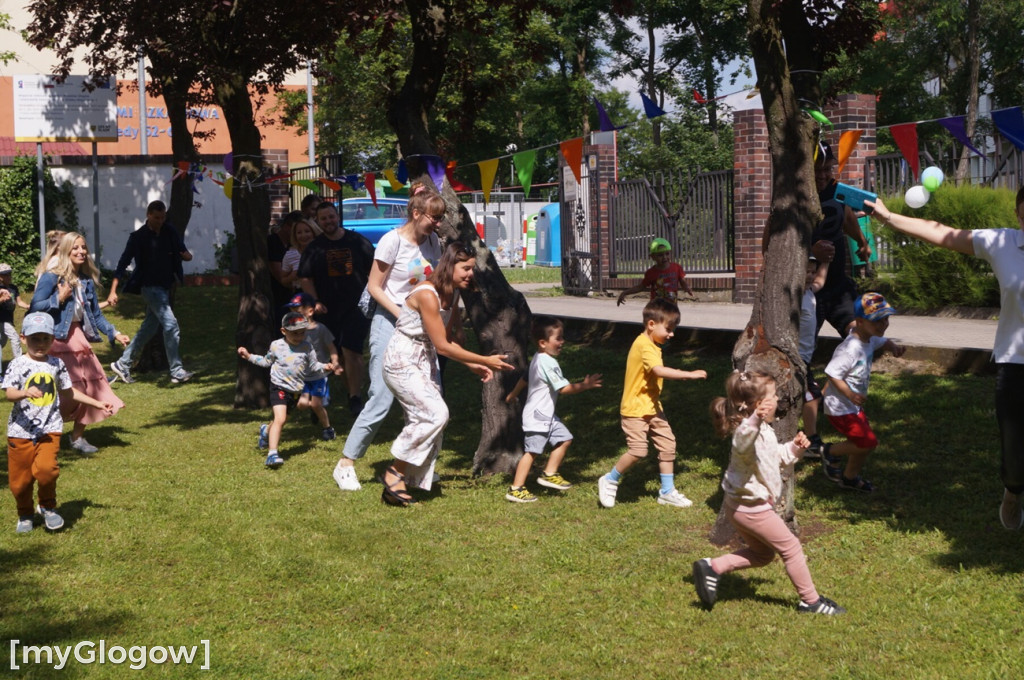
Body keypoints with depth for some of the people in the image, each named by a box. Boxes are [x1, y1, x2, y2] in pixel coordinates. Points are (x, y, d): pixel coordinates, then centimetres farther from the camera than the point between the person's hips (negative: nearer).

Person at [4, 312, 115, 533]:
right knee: (20, 478, 6)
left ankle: (48, 507, 6)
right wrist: (25, 393, -39)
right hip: (21, 431, -1)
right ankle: (24, 515, 33)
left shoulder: (57, 365, 7)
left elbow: (68, 392, 21)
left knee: (46, 468, -21)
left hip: (49, 429, 1)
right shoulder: (18, 365, -4)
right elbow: (9, 393, -18)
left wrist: (97, 404, 21)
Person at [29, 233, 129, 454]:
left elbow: (96, 315, 14)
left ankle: (78, 437, 18)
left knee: (93, 386, 4)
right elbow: (35, 308, -14)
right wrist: (59, 298, -20)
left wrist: (114, 333, 5)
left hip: (79, 337, 7)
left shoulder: (87, 280, 10)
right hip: (57, 339, -7)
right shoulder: (51, 278, -9)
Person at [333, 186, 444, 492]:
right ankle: (346, 464, 0)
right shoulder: (392, 241, -12)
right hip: (389, 322, -7)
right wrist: (402, 315, -19)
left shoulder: (432, 242, 8)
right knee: (382, 398, -11)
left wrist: (452, 311, 6)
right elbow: (374, 286, -10)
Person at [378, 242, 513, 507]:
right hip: (402, 361, -9)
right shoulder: (427, 294, -23)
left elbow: (444, 341, 16)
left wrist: (472, 365, 6)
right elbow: (442, 346, -21)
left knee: (425, 420, 0)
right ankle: (395, 473, -6)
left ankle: (404, 484, 7)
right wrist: (485, 360, -18)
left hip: (425, 362, 9)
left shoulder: (450, 295, 6)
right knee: (435, 413, -20)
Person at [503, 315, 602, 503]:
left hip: (546, 415, 11)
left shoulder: (537, 359, 11)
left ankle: (549, 474, 21)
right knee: (532, 451, -8)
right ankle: (516, 489, -4)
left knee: (564, 438, 13)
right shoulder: (548, 363, -21)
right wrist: (584, 385, -20)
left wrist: (513, 394, 37)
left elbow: (524, 379, 24)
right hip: (538, 417, -11)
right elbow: (563, 388, -24)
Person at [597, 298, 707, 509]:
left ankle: (667, 491, 15)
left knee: (667, 444, 7)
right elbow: (659, 370, -36)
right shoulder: (644, 346, -21)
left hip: (652, 407, 10)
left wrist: (676, 374, 10)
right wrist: (689, 375, -35)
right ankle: (610, 481, 9)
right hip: (635, 408, -10)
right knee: (638, 450, -13)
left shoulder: (651, 345, 11)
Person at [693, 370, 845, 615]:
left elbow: (776, 456, 26)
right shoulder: (748, 430, -26)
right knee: (790, 546, 3)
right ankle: (811, 600, 15)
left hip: (741, 505, 11)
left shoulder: (763, 430, 9)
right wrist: (755, 420, -71)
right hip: (750, 506, -11)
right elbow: (742, 443, -53)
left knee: (762, 553, 23)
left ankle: (712, 567, 13)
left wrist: (794, 448, 9)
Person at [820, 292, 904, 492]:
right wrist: (850, 394, -36)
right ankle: (830, 452, 12)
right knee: (868, 442, -10)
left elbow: (883, 342, 25)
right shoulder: (851, 348, -29)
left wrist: (893, 347, 2)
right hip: (840, 408, -10)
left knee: (863, 444, 16)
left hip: (854, 406, 10)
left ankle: (850, 477, 38)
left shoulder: (870, 339, 2)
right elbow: (831, 373, -28)